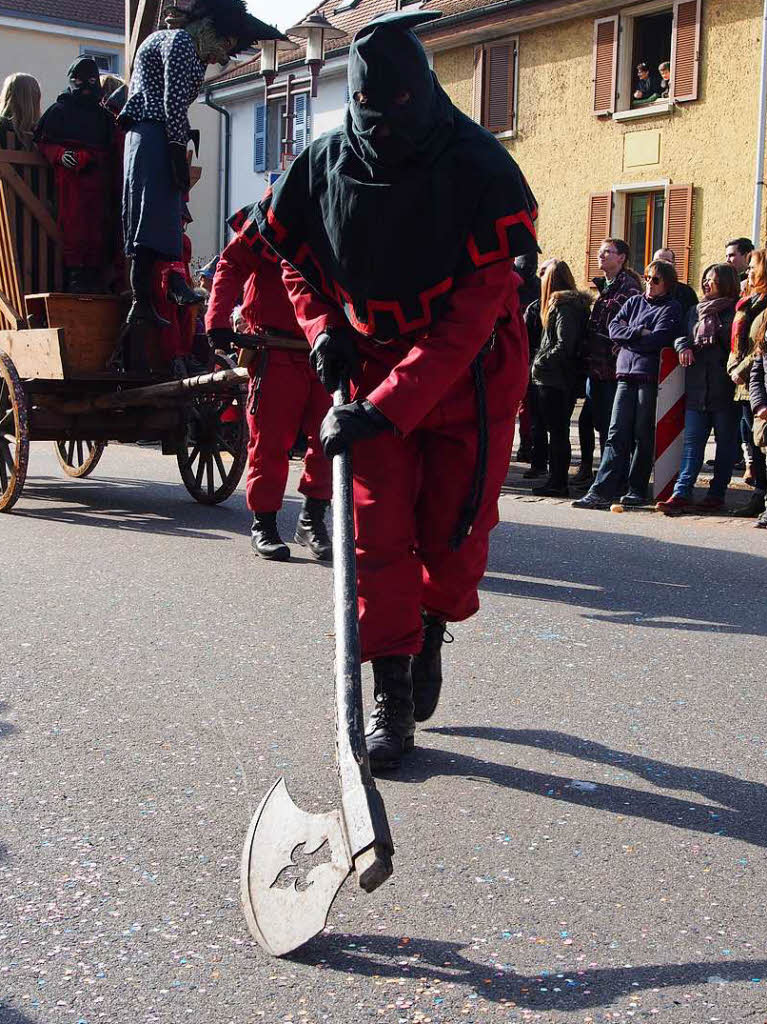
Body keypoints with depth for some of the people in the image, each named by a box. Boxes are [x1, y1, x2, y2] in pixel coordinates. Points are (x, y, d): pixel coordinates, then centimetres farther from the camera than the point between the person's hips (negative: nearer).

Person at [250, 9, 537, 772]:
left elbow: (470, 316, -26)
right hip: (376, 371, 3)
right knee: (380, 535, -3)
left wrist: (385, 409, -31)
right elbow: (294, 250, 13)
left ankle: (432, 630, 32)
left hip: (471, 375, -2)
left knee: (453, 533, 0)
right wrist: (322, 327, -4)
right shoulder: (327, 165, -9)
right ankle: (392, 697, 8)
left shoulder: (482, 171, -22)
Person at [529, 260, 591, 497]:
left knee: (556, 431, -4)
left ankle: (557, 483, 0)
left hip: (553, 379, -9)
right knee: (560, 431, 13)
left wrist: (541, 362, -13)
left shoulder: (562, 306, -14)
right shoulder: (578, 304, 13)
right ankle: (558, 481, 19)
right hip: (569, 378, 9)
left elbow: (564, 346, -22)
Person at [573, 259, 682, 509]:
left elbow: (657, 340, -11)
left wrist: (627, 336, -1)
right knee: (617, 434, -3)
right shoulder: (634, 302, 20)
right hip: (626, 375, 4)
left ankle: (637, 491, 8)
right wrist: (639, 333, -8)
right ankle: (601, 491, -9)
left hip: (650, 378, -4)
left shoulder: (671, 308, 4)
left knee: (643, 436, 0)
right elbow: (614, 328, 6)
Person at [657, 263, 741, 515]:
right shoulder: (696, 311, 17)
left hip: (725, 392, -5)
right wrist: (683, 346, -1)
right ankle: (681, 494, -7)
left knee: (725, 445, 5)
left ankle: (717, 494, 11)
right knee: (692, 444, -1)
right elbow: (680, 334, 17)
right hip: (697, 391, 5)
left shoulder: (735, 312, -2)